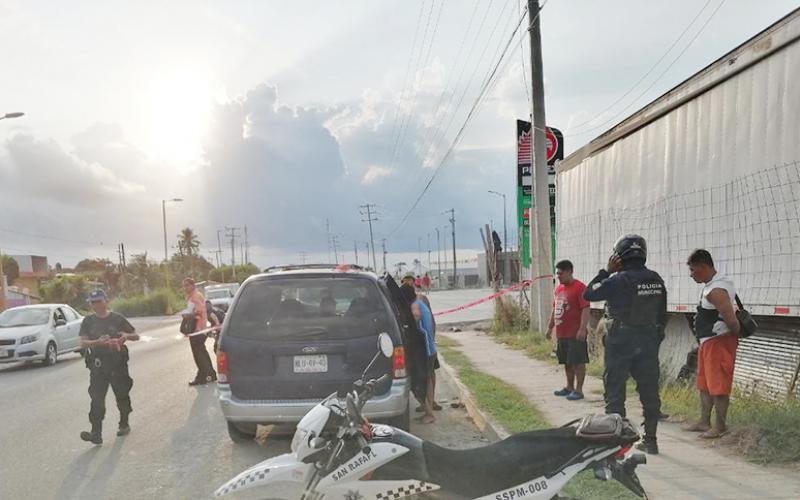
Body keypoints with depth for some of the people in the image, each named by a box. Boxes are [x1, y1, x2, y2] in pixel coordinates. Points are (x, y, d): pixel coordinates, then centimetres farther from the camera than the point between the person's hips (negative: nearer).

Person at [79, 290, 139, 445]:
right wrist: (97, 342, -23)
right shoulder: (88, 321, 5)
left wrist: (126, 336, -16)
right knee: (97, 398, -9)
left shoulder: (117, 318, 1)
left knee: (122, 395, 10)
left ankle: (124, 424, 31)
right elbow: (83, 343, -4)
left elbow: (136, 336, 6)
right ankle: (96, 433, -12)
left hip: (118, 362, 0)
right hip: (98, 364, 1)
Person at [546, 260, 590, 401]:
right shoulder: (558, 289, 14)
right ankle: (569, 387, 28)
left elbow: (585, 309, -17)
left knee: (578, 362, -2)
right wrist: (550, 327, 21)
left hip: (575, 334, -8)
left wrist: (582, 329, -23)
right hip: (561, 334, 9)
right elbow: (554, 310, 22)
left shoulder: (579, 287, -12)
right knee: (567, 362, 17)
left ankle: (578, 390, 3)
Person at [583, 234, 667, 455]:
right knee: (649, 392, 12)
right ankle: (650, 440, 19)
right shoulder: (657, 280, 5)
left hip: (621, 341, -6)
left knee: (615, 392, 2)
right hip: (649, 341, 6)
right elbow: (662, 315, 11)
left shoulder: (620, 280, -16)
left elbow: (589, 294, -10)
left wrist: (606, 270, -3)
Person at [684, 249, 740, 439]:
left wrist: (736, 334, -10)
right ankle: (704, 422, 26)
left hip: (719, 342, -11)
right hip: (708, 342, 11)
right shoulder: (714, 284, 10)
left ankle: (720, 426, 9)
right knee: (704, 383, 16)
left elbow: (731, 320, -29)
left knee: (718, 386, -1)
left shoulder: (715, 291, -23)